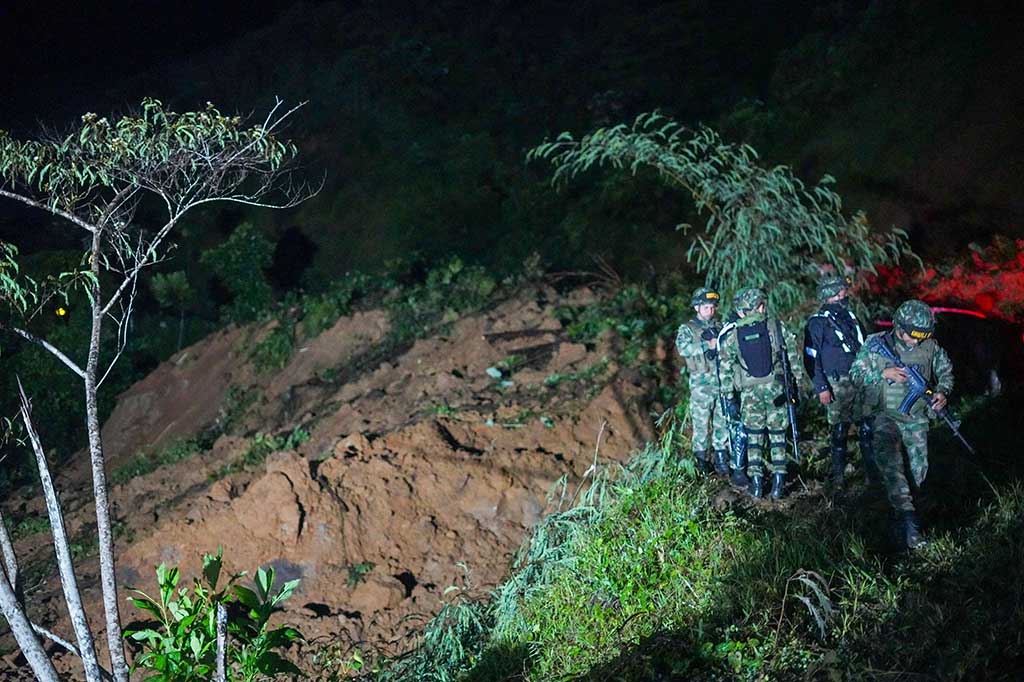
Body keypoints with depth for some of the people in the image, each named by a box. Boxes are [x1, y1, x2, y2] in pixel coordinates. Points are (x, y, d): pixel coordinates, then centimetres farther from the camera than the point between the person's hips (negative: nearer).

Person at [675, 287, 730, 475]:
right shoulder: (687, 329, 3)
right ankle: (701, 458, 10)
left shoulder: (720, 327, 14)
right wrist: (707, 345, -18)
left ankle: (720, 458, 11)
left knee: (722, 421, 4)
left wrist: (719, 343, -14)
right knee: (701, 422, 0)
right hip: (701, 382, -3)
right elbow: (683, 348, -15)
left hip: (722, 380, 3)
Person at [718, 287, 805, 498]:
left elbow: (725, 368, 1)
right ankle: (778, 482, 5)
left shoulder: (732, 336, 2)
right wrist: (797, 377, 10)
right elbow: (793, 353, 0)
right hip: (776, 389, -1)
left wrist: (728, 397, 6)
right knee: (777, 436, 8)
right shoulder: (776, 327, -2)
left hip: (750, 392, 1)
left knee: (754, 437, 10)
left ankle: (756, 483, 7)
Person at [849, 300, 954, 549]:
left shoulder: (930, 347, 0)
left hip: (916, 418, 3)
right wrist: (883, 373, -17)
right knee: (889, 459, -24)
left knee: (918, 469, 1)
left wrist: (943, 391, -5)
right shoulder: (874, 344, -7)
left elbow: (945, 370, 15)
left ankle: (902, 509, 22)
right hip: (884, 414, -3)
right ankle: (907, 514, -32)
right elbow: (856, 374, -2)